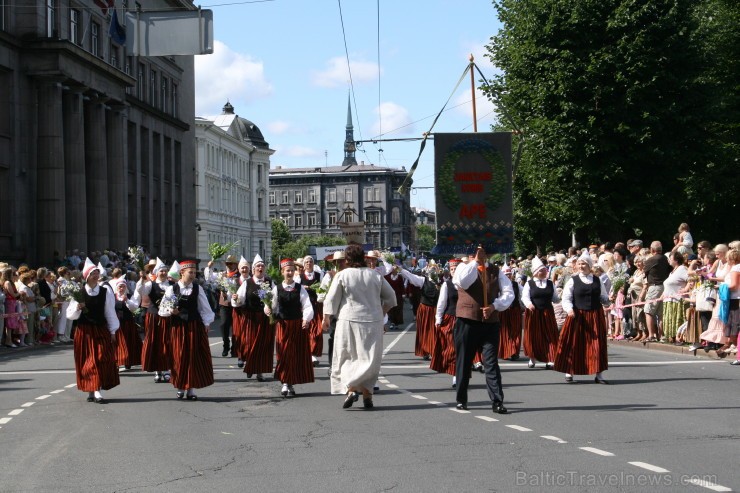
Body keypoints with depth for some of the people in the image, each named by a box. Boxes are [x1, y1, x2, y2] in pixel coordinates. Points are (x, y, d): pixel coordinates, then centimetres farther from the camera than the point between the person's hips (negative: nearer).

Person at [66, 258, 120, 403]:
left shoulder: (105, 292, 1)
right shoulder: (79, 293, -4)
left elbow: (110, 312, 5)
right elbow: (70, 315, -1)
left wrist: (113, 331, 5)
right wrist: (77, 308, -21)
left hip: (101, 330, 1)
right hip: (84, 331, -1)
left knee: (101, 360, -5)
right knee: (86, 361, 2)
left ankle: (98, 391, -2)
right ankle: (91, 390, 9)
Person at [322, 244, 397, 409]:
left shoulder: (342, 275, -5)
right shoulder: (375, 275, 4)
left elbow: (331, 299, -1)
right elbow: (391, 297, 13)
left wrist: (326, 318, 13)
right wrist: (382, 312, 28)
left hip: (349, 321, -2)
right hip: (373, 321, 2)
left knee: (346, 358, 8)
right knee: (370, 359, 8)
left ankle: (350, 389, -10)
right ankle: (367, 393, 4)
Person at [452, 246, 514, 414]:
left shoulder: (495, 271, 10)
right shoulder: (465, 267, 3)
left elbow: (509, 293, 2)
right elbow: (463, 282, -20)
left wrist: (495, 306, -13)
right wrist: (476, 261, -17)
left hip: (490, 322, 1)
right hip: (467, 321, -1)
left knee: (492, 362, -3)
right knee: (464, 362, 7)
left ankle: (497, 402, -4)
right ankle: (461, 400, 18)